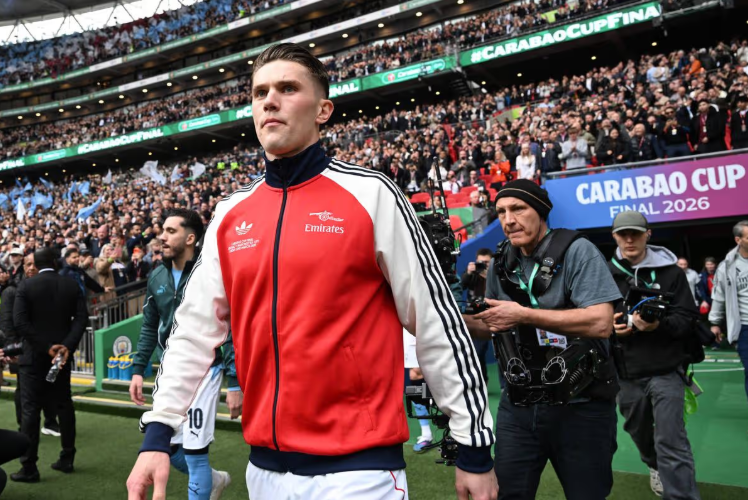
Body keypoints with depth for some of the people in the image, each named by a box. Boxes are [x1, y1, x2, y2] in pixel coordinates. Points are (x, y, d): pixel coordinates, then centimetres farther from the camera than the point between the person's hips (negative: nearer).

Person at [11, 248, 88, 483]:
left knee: (30, 409, 1)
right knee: (64, 405, 12)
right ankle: (67, 459, 19)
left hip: (34, 356, -3)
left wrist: (46, 347, -14)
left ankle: (29, 467, 3)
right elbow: (81, 318, -9)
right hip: (62, 353, 3)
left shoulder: (26, 286, -6)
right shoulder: (72, 285, 1)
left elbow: (20, 322, -15)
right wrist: (67, 346, -15)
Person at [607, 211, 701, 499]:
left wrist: (659, 325, -26)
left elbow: (687, 318, -6)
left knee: (672, 442, -10)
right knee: (639, 432, 22)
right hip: (627, 373, 3)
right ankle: (655, 467, 51)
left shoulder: (670, 270, -3)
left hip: (666, 370, -3)